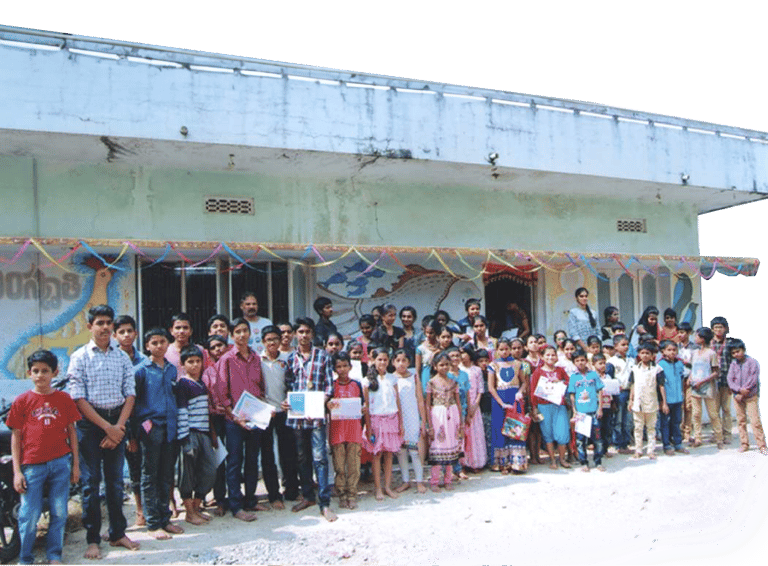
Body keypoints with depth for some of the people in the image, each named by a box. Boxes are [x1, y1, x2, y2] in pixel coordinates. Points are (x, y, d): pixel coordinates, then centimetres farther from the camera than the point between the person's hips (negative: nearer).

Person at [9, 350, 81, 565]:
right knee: (29, 515, 1)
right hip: (32, 464, -1)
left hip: (61, 462, 1)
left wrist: (76, 463, 7)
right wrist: (17, 471, -1)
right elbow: (16, 437, 3)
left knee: (59, 513, 6)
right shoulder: (21, 401, 1)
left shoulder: (64, 399, 5)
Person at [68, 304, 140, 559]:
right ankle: (93, 539, 11)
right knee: (91, 481, 1)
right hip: (90, 422, -3)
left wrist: (119, 426, -8)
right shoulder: (79, 357, -3)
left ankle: (118, 534, 20)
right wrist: (106, 426, -12)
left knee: (115, 479, 10)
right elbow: (79, 399, -8)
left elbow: (130, 394, 5)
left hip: (117, 421, 3)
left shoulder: (122, 357, 8)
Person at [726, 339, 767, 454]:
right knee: (740, 420, 8)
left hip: (751, 396, -4)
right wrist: (739, 390, -17)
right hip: (738, 396, 4)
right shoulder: (733, 364, 7)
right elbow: (730, 379, 0)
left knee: (755, 421, -8)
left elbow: (753, 379, -12)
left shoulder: (752, 362, -6)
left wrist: (743, 392, -15)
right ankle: (744, 444, 17)